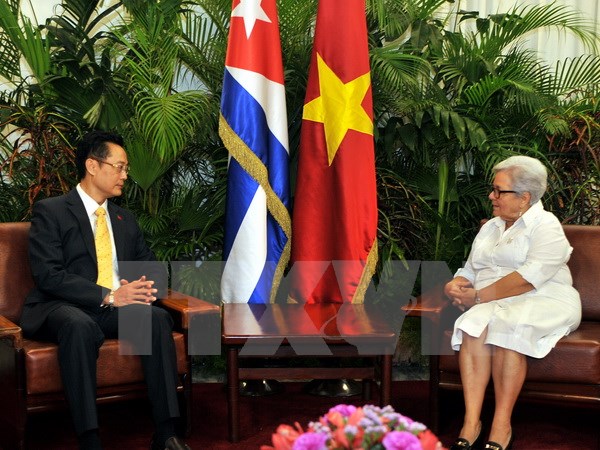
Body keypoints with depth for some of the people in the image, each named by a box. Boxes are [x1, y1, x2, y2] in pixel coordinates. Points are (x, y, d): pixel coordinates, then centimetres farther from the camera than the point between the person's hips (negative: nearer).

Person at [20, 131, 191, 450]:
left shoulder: (125, 220, 20)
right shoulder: (50, 212, 0)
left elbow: (154, 267, 18)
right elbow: (48, 275, -12)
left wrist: (142, 288, -8)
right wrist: (107, 296, -22)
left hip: (116, 309, 5)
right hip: (62, 308, -5)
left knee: (158, 318, -26)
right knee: (79, 325, -39)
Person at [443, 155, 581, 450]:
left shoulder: (546, 226, -2)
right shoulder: (489, 228, 22)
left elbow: (530, 277, -16)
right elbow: (470, 271, 22)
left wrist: (479, 296, -17)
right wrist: (455, 285, -3)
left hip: (542, 302, -5)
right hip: (491, 304, 5)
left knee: (506, 326, -36)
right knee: (475, 325, -29)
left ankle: (501, 426, -30)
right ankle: (471, 423, -33)